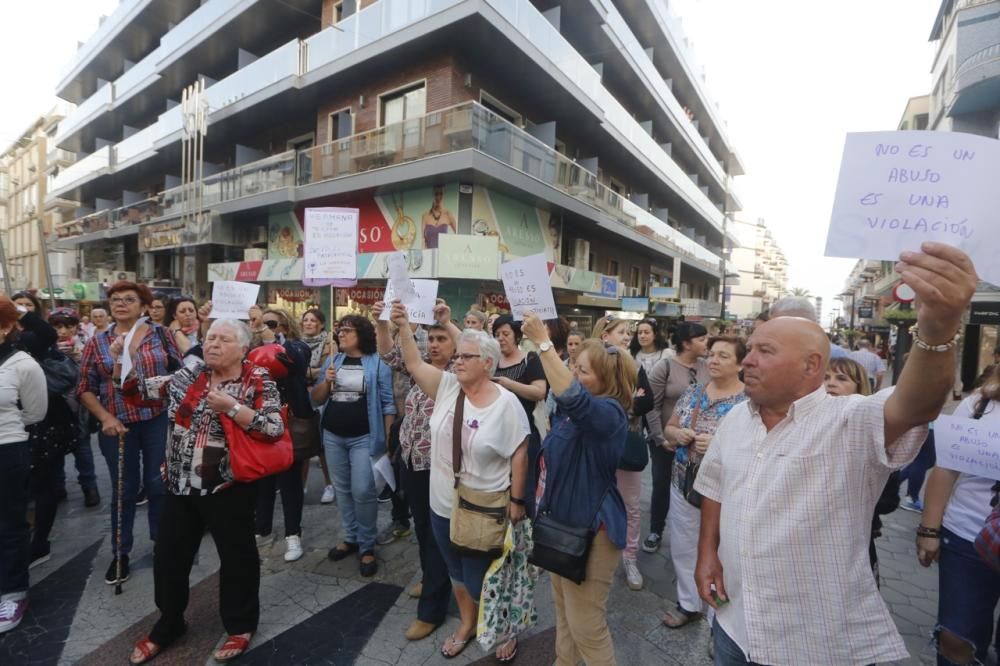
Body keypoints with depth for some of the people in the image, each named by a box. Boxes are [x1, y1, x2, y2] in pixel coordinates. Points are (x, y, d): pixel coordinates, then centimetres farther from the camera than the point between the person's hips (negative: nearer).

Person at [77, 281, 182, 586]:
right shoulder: (97, 342, 2)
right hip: (118, 424, 1)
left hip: (158, 420, -1)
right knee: (125, 489, 11)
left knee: (158, 484, 9)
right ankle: (120, 553, 29)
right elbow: (85, 388, 4)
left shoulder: (161, 334, -1)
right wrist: (105, 418, -8)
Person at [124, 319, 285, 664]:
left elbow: (275, 429, -22)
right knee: (168, 556, 19)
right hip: (180, 486, 5)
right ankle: (168, 625, 44)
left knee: (236, 557, 10)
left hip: (227, 488, -5)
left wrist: (231, 407, -27)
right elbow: (137, 388, 13)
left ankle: (241, 625, 33)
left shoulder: (258, 381, -13)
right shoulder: (189, 374, 3)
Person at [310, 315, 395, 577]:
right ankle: (351, 538, 32)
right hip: (333, 436, 5)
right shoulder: (332, 361, 8)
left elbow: (388, 404, -8)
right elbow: (316, 398, 11)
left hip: (363, 437, -5)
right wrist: (326, 381, -9)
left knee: (362, 491, -6)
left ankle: (367, 546, 13)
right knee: (342, 489, 15)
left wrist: (387, 439, -11)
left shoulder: (377, 364, -8)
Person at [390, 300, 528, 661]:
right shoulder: (447, 387, -6)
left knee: (482, 577, 13)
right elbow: (414, 364, -10)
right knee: (457, 571, 24)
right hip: (443, 504, 5)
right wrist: (403, 326, -21)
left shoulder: (506, 402, -17)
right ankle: (467, 624, 49)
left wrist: (517, 500, -11)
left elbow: (519, 453, -12)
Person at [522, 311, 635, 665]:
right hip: (562, 520, 9)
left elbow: (572, 396, -46)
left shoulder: (609, 412, -27)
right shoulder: (571, 410, 2)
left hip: (590, 529, -9)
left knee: (585, 625, 6)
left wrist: (542, 341, -43)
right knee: (563, 608, 27)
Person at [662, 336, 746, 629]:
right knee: (683, 548, 19)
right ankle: (688, 603, 42)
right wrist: (676, 433, -12)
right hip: (683, 484, 5)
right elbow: (669, 429, 10)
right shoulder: (692, 392, 3)